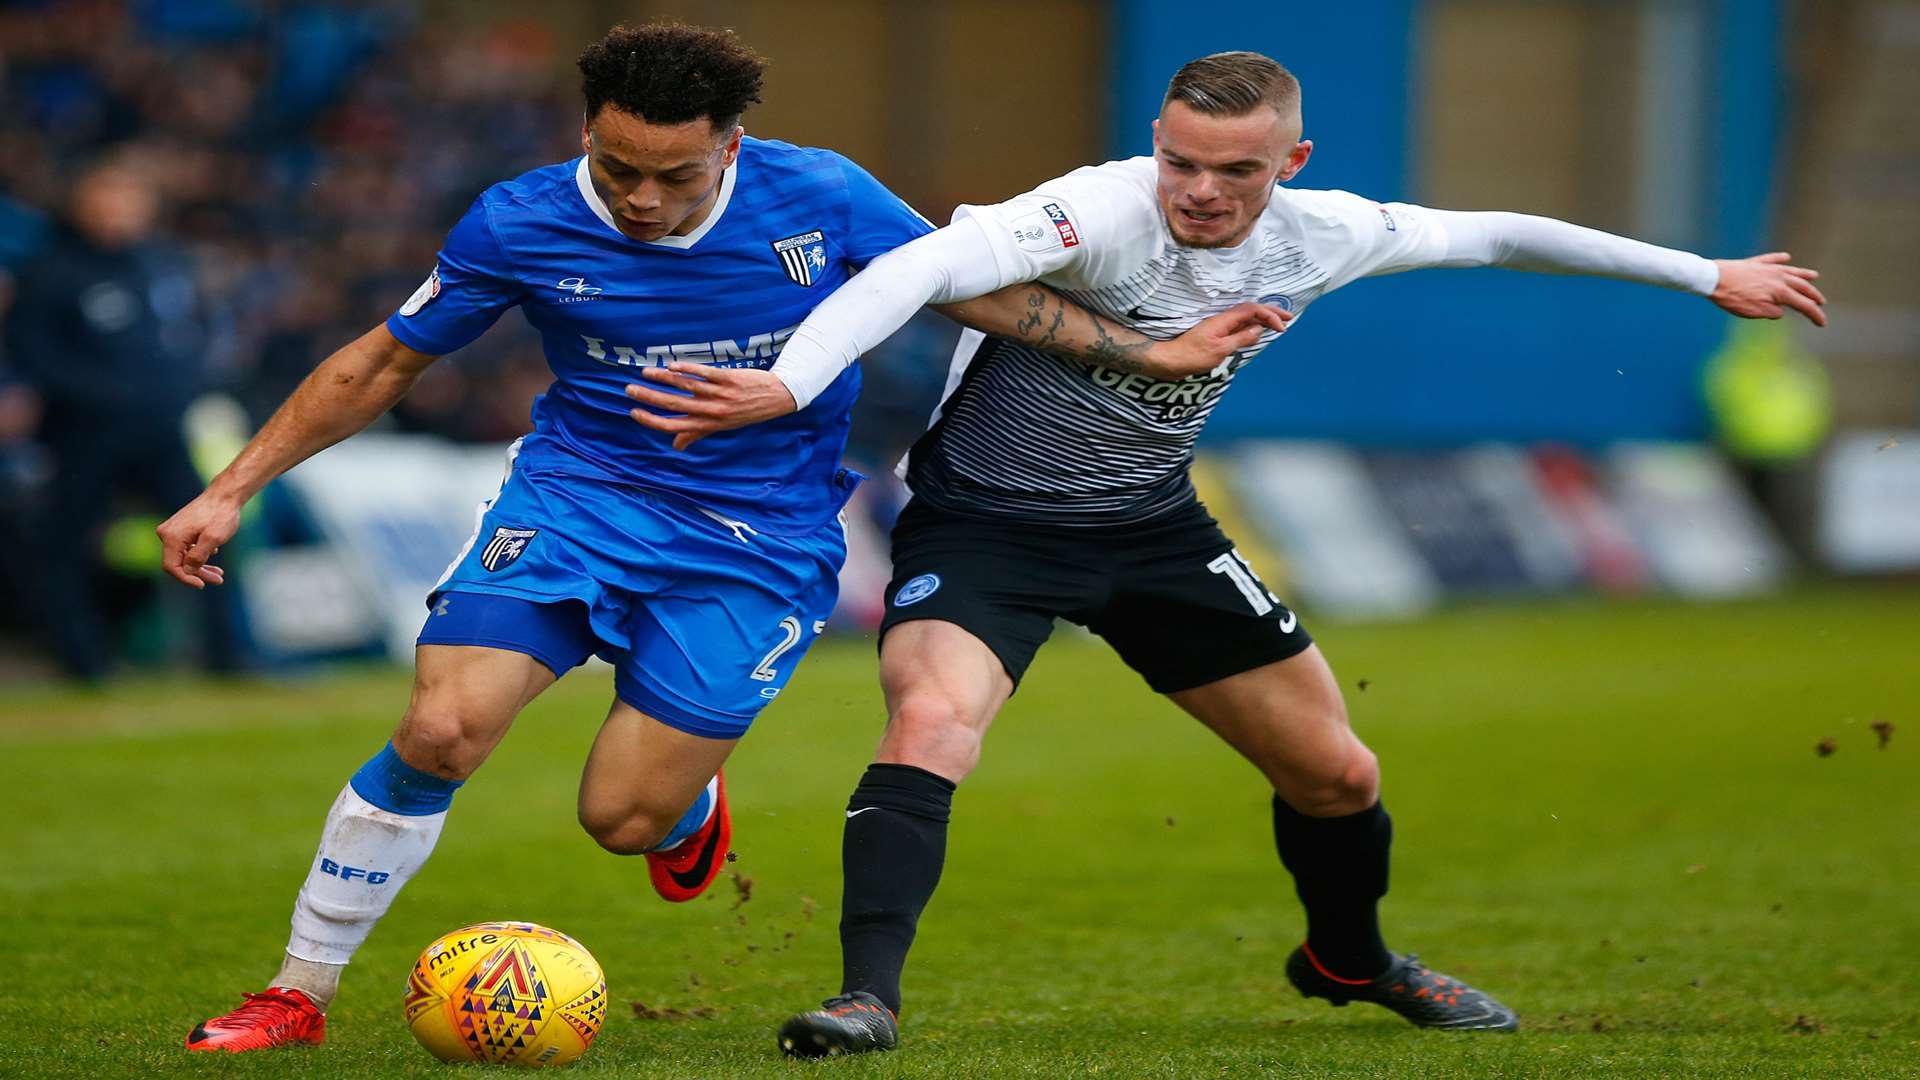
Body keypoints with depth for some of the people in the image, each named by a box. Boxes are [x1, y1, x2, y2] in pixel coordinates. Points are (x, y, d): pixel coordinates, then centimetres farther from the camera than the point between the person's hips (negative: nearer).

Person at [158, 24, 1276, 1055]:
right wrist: (232, 491, 1)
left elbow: (984, 291, 3)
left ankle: (690, 798, 33)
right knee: (441, 731, -21)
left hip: (760, 543, 0)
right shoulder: (518, 227, -9)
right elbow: (382, 365, 4)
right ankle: (299, 994, -5)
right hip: (573, 495, 1)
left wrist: (1154, 353, -2)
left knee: (623, 818, -8)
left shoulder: (822, 198, -11)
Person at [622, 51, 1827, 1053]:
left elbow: (1492, 235, 5)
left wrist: (1707, 274, 14)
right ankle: (868, 996, -29)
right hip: (985, 519, -6)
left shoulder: (1320, 237, -11)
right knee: (931, 721, -33)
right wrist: (788, 384, -59)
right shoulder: (1104, 214, -30)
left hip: (1152, 523, 6)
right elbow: (925, 266, -43)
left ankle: (1349, 959, 41)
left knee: (1338, 772, 12)